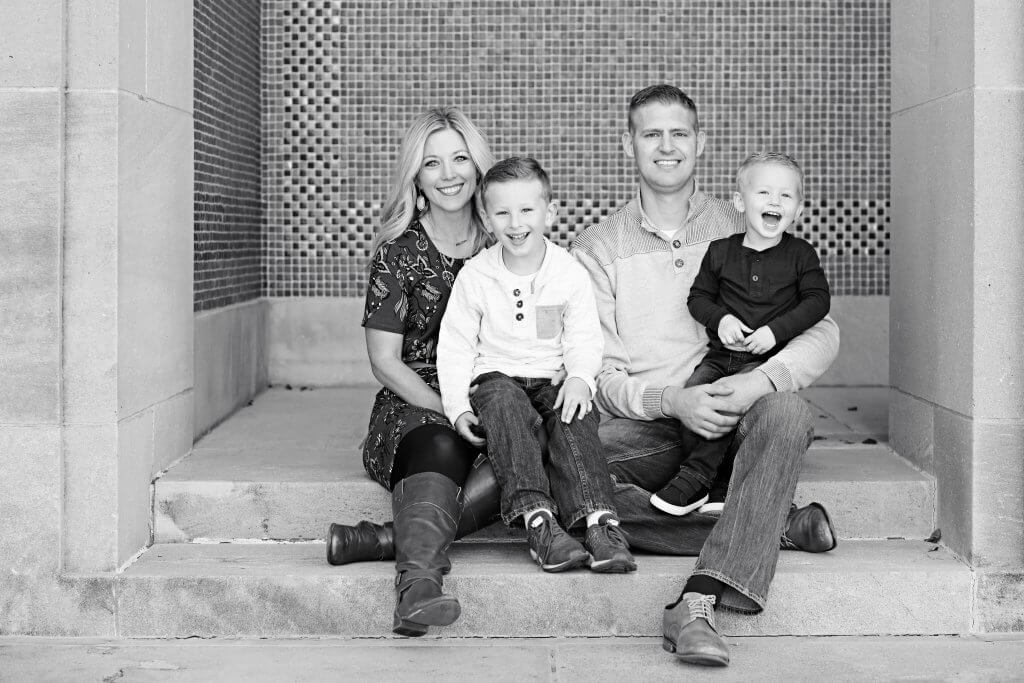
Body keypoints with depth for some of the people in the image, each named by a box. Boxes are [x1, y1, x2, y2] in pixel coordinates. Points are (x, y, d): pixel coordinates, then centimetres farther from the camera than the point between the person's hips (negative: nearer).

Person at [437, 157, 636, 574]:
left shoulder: (571, 274, 3)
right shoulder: (474, 276, 2)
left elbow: (584, 341, 4)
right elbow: (454, 347, 3)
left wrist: (579, 378, -19)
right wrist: (457, 407, -10)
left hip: (554, 381, 1)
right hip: (496, 378, -1)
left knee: (574, 417, -32)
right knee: (504, 403, -35)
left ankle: (599, 522, -42)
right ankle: (537, 519, -46)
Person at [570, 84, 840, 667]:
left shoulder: (741, 232, 10)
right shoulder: (598, 248, 10)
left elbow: (822, 333, 1)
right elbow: (600, 376, 1)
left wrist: (760, 381, -21)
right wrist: (672, 401, -19)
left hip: (738, 421, 0)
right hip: (647, 431, 1)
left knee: (787, 412, -34)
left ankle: (700, 601, -41)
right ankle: (778, 526, -26)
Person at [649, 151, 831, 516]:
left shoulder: (801, 254, 4)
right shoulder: (720, 251, 8)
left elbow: (817, 301, -2)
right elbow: (698, 297, 12)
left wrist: (775, 330, -14)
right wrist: (720, 319, -9)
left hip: (768, 358, -3)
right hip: (721, 352, 3)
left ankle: (694, 476, -22)